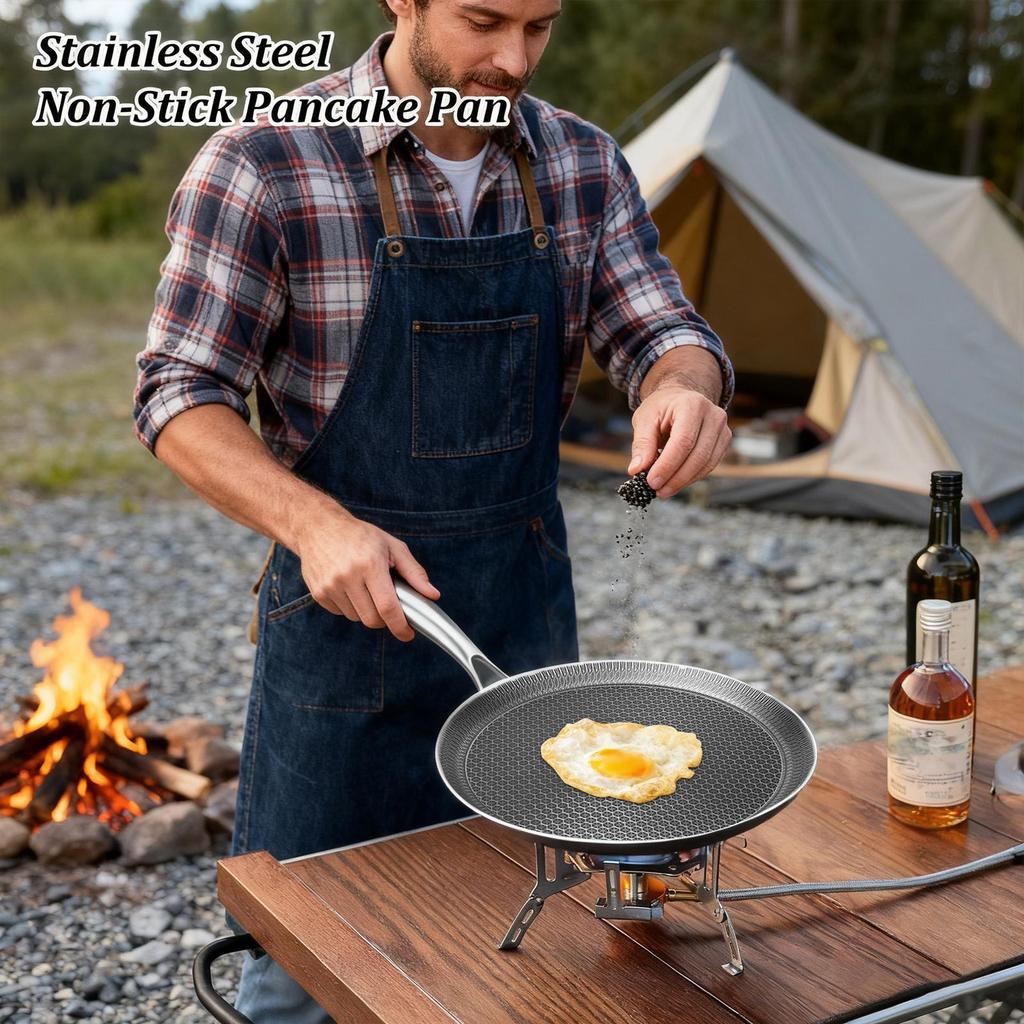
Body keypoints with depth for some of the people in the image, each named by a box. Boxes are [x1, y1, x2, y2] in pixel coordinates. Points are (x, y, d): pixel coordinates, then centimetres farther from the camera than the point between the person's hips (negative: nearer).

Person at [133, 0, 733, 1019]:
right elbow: (179, 398, -11)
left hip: (527, 613, 4)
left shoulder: (581, 165, 0)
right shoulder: (262, 164, -14)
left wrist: (681, 389, -24)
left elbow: (664, 337, 1)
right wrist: (314, 524, -27)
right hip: (346, 610, -4)